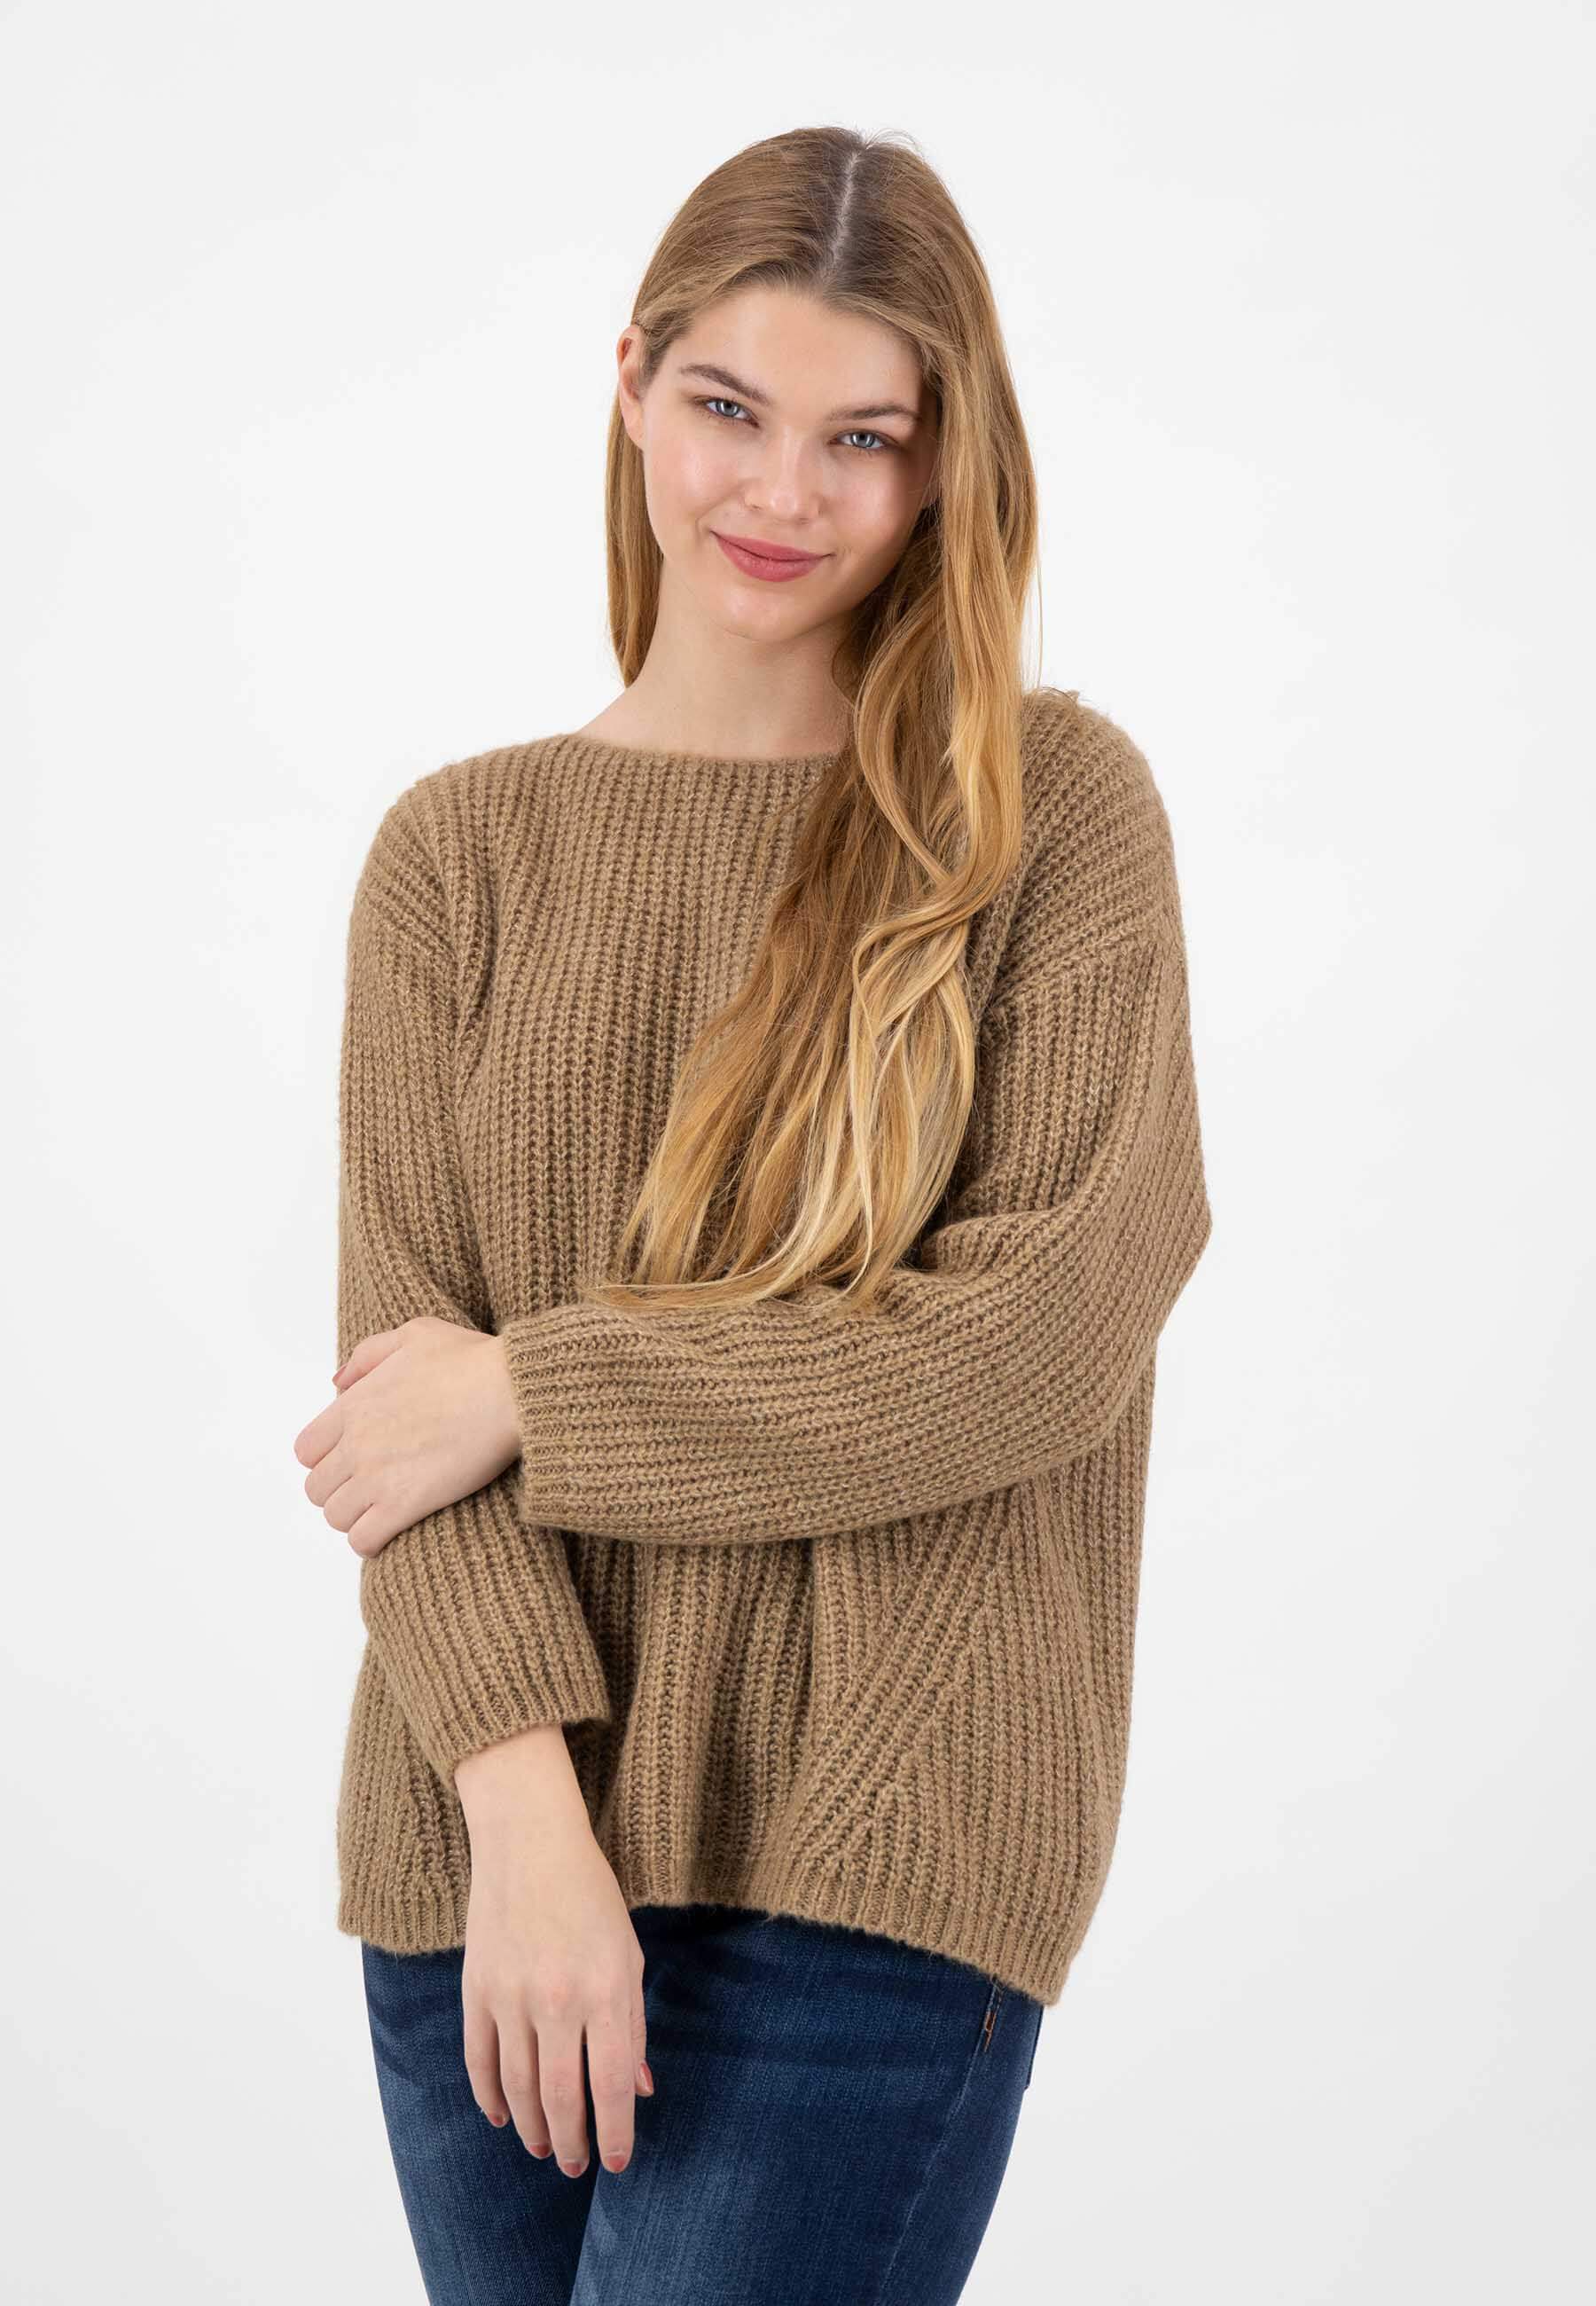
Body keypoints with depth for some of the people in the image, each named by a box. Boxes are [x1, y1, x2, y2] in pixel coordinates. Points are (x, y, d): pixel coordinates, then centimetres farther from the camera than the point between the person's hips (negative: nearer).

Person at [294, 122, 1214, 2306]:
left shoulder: (1058, 810, 0)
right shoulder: (462, 849, 6)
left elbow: (1054, 1326, -9)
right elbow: (404, 1343, -2)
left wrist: (533, 1392, -9)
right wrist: (526, 1802, -15)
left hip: (879, 1867, -3)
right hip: (491, 1829, 3)